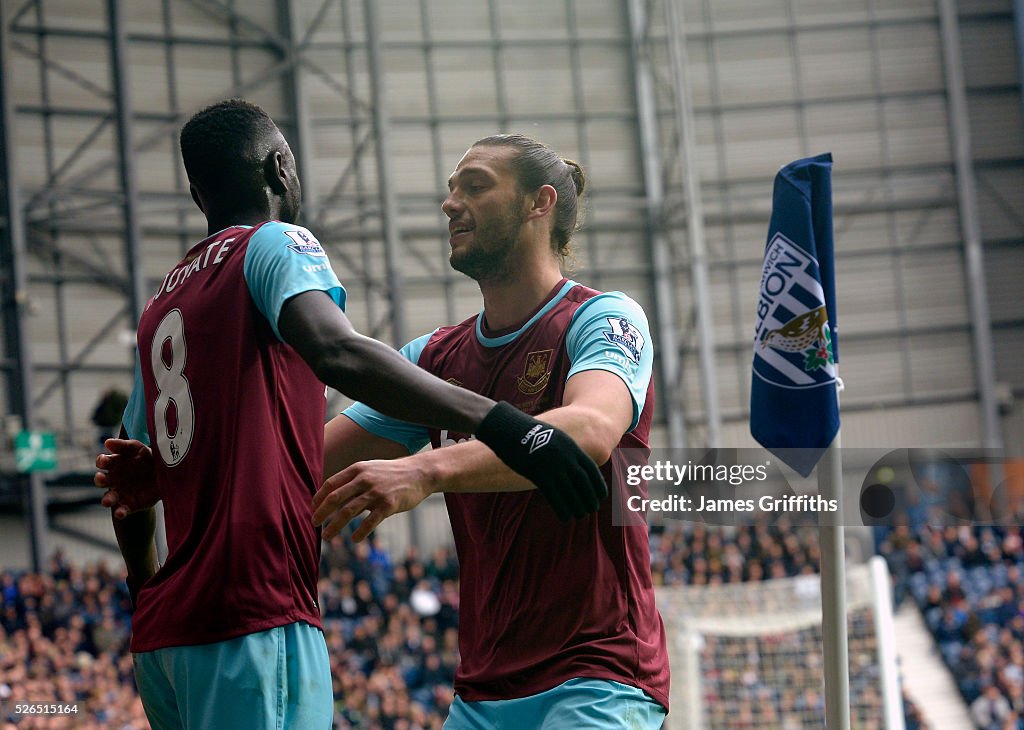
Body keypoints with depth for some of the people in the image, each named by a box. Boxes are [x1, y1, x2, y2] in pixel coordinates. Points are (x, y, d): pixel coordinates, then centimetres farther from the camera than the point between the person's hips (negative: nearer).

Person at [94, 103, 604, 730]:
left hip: (165, 631, 8)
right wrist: (493, 419, -29)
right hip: (254, 621, -8)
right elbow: (339, 353, -23)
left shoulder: (159, 307, 21)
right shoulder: (276, 244, 0)